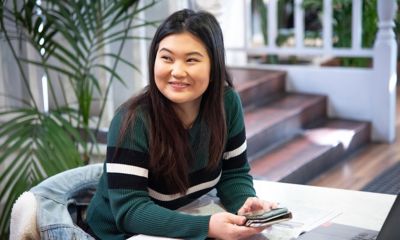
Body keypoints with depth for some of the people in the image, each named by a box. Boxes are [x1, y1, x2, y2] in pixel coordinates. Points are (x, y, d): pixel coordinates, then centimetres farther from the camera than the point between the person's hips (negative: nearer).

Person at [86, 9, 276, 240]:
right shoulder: (133, 121, -23)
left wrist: (245, 204, -21)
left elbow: (233, 173, -1)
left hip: (186, 219, 4)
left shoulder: (227, 103, -10)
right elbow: (129, 211, -25)